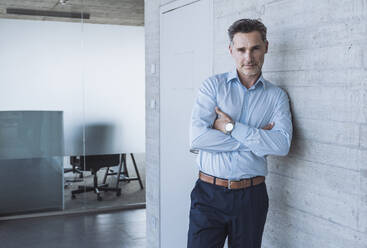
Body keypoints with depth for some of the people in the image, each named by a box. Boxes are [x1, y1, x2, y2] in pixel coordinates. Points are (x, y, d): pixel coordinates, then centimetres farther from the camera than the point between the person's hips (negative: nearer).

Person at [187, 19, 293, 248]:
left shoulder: (277, 96, 5)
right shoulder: (213, 85, 1)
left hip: (251, 196, 1)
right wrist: (257, 140, -10)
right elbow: (197, 137, -14)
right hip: (209, 194, -1)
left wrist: (231, 126, -14)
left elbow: (282, 145, -12)